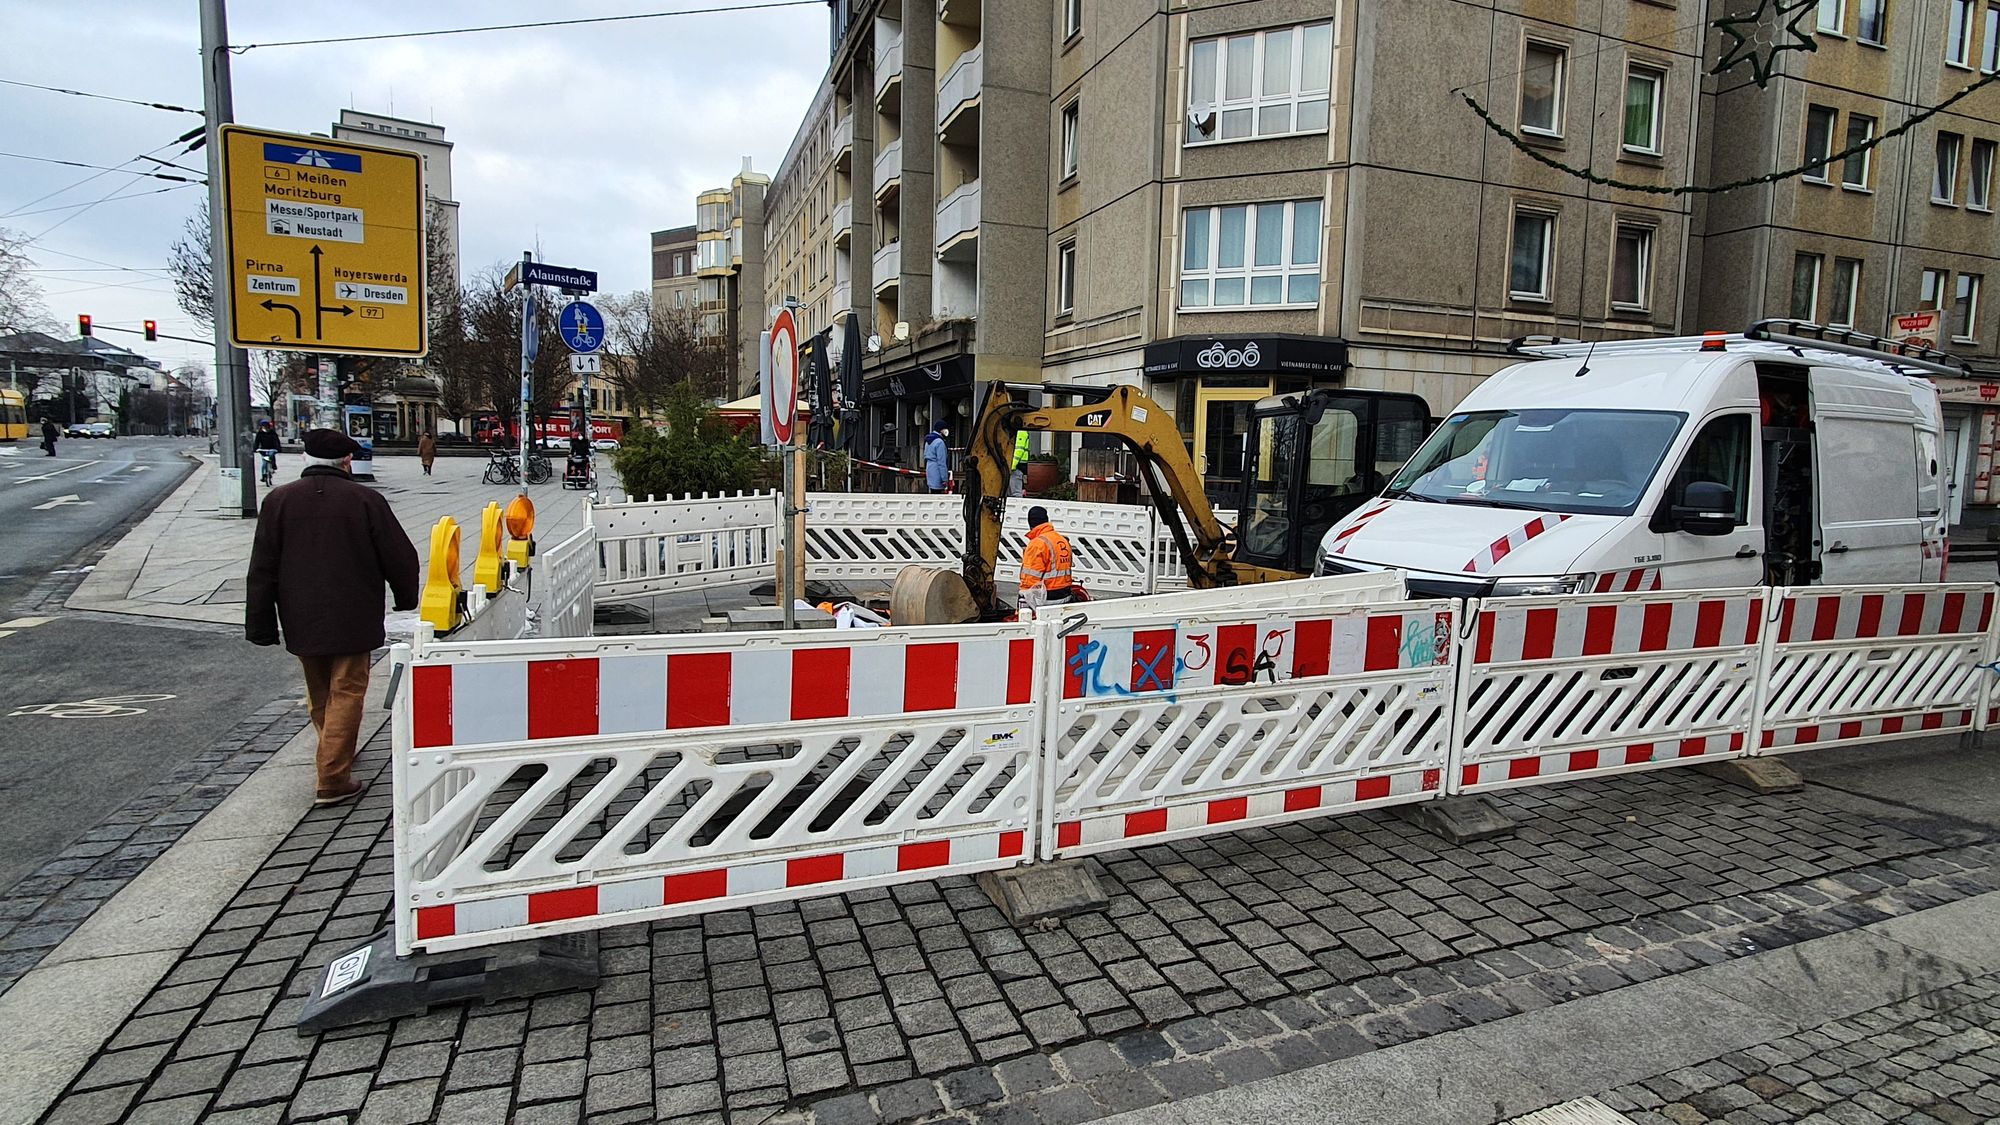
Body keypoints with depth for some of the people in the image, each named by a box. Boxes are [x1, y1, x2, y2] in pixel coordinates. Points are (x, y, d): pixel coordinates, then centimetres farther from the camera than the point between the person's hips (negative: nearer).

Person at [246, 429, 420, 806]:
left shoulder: (278, 500, 1)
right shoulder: (365, 500, -8)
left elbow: (262, 569, 2)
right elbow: (399, 557, -4)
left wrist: (260, 625, 7)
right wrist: (407, 599, 13)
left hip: (301, 620, 4)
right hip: (352, 619, -4)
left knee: (319, 695, 19)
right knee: (346, 692, 0)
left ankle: (335, 759, 35)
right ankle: (333, 781, -3)